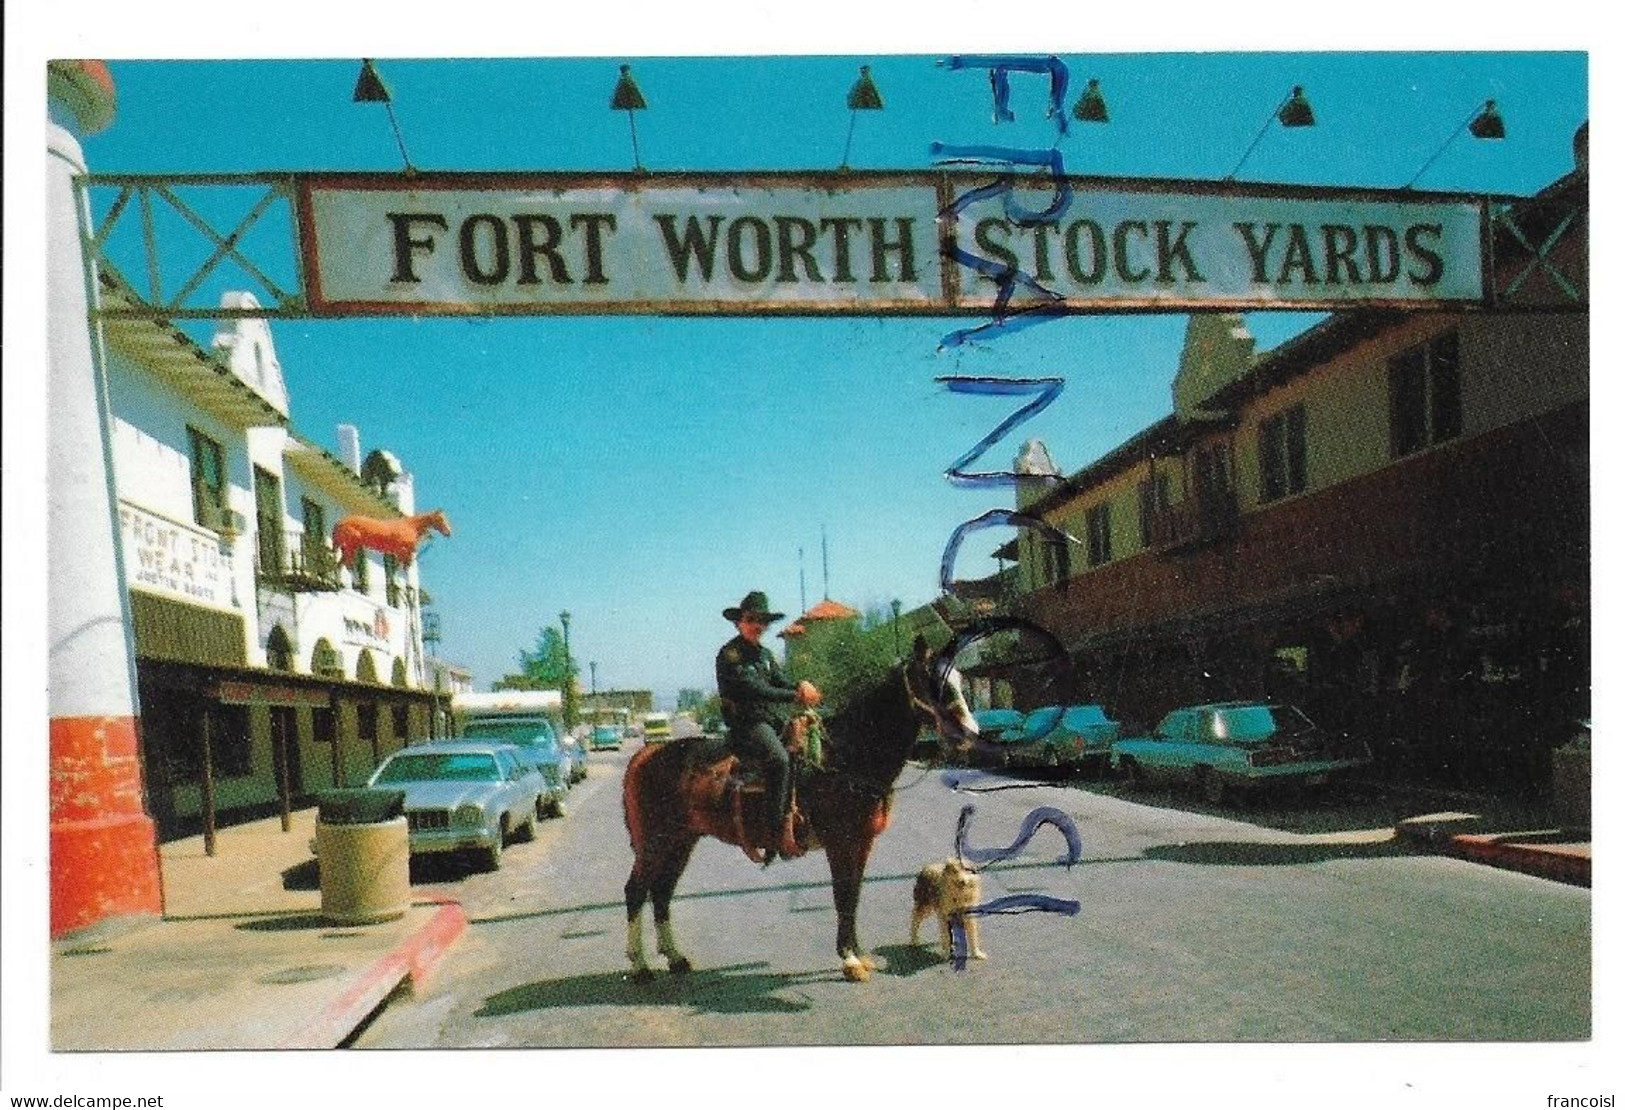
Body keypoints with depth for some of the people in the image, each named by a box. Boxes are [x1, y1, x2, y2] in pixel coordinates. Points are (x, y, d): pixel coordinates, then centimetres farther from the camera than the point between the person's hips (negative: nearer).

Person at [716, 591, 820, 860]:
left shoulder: (764, 654, 20)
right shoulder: (730, 654, -7)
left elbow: (780, 681, 14)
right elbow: (752, 689, -18)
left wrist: (801, 686, -10)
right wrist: (795, 697, -20)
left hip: (775, 721, 9)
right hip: (747, 723, -9)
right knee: (779, 759, -32)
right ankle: (780, 831, -33)